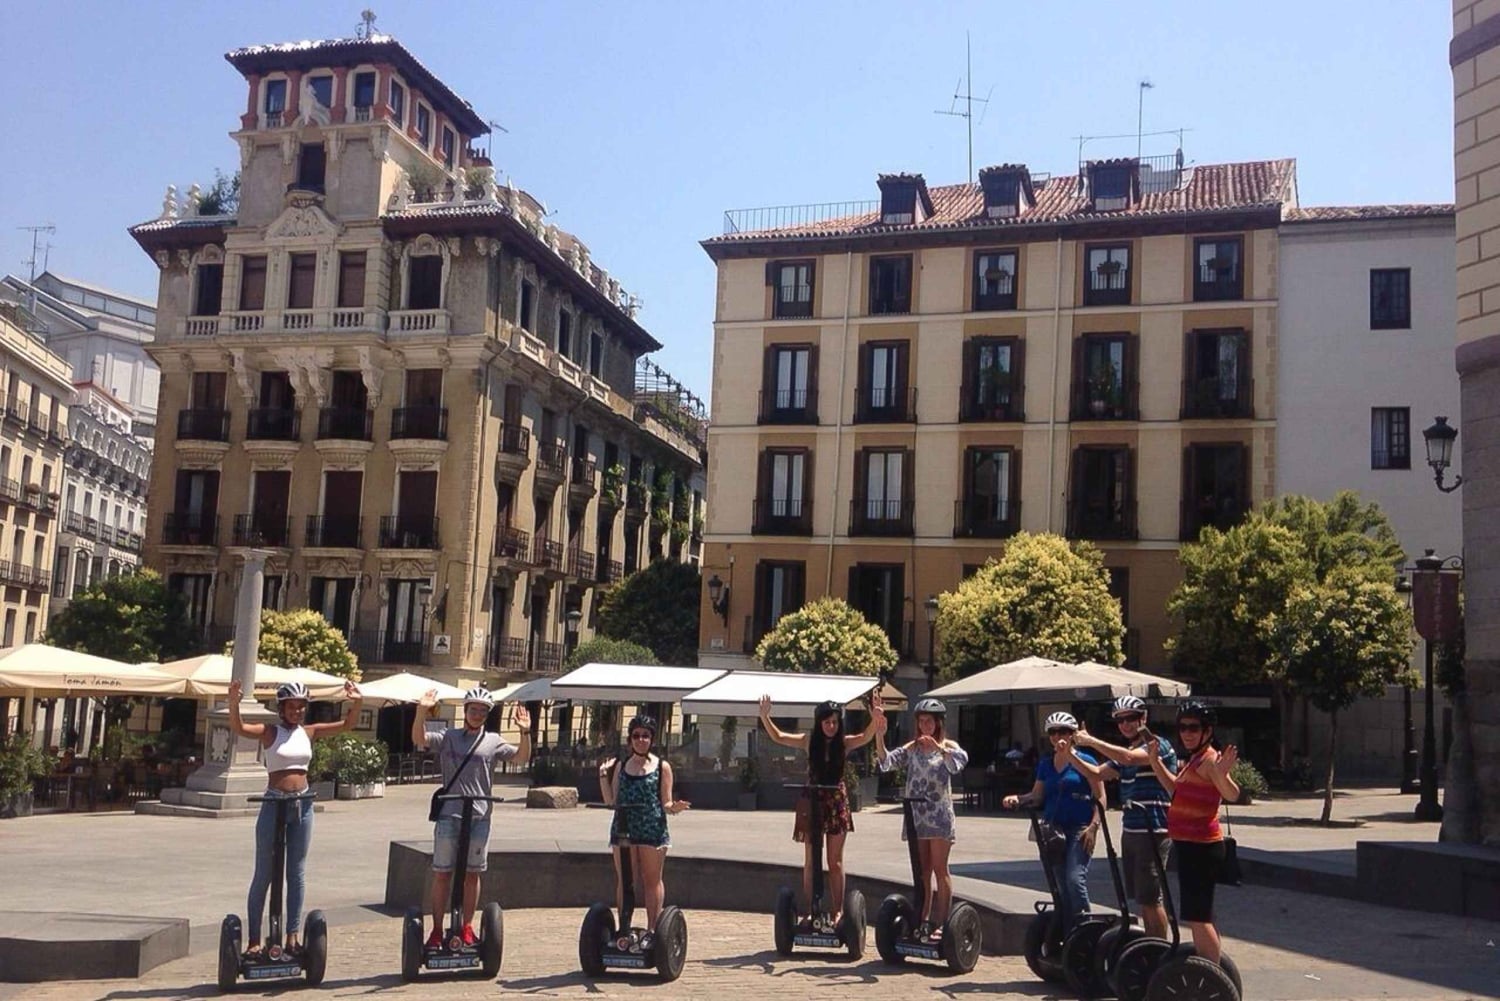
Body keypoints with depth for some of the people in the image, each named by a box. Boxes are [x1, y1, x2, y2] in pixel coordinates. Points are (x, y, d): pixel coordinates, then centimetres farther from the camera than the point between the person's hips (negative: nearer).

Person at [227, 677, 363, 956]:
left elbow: (346, 725, 6)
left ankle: (292, 936, 15)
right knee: (263, 875, 4)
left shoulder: (309, 732, 7)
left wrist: (356, 703, -12)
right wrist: (233, 703, -40)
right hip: (274, 805, -4)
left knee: (297, 873, 8)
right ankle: (254, 940, 10)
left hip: (302, 805, 4)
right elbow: (238, 728, -23)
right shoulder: (270, 732, -6)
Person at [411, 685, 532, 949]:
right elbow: (419, 739, -8)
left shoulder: (493, 741, 7)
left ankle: (466, 927, 20)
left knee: (472, 874, 9)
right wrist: (423, 711, -23)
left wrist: (525, 732, -18)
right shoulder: (448, 737, 6)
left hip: (479, 817, 1)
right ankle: (437, 930, 9)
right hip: (448, 815, -1)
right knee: (442, 874, 2)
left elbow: (521, 757, -2)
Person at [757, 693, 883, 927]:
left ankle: (837, 911, 10)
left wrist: (875, 719, -41)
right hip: (812, 802, 1)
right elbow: (778, 737, -3)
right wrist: (765, 717, -20)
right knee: (810, 861, 6)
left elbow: (865, 737, -22)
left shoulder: (844, 743, -4)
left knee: (835, 862, 5)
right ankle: (809, 912, 12)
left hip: (837, 803, -1)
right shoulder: (809, 741, -2)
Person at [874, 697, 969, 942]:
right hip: (915, 816, 4)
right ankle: (924, 922, 16)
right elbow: (887, 762, -1)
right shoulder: (912, 748, 11)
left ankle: (941, 923, 1)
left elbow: (958, 763, -18)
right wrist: (879, 737, -15)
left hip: (939, 815, -4)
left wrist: (938, 747, -31)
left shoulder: (948, 746, 3)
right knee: (922, 871, 10)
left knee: (940, 870, -2)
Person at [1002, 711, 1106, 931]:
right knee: (1060, 886, 7)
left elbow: (1100, 796, -2)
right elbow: (1037, 796, 13)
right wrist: (1018, 799, -7)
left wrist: (1093, 826, -13)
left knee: (1075, 879, -19)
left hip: (1079, 829, -5)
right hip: (1053, 829, 5)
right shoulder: (1045, 764, 13)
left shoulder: (1084, 760, 0)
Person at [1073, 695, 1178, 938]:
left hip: (1153, 833, -8)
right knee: (1140, 897, 13)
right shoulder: (1122, 752, 16)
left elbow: (1129, 758, -27)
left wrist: (1090, 741, -21)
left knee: (1150, 897, -6)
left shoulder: (1159, 745, -10)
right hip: (1130, 832, 8)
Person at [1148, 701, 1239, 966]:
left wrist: (1222, 775, -48)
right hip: (1190, 845, 11)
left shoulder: (1209, 759, -15)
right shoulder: (1194, 760, 15)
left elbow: (1232, 795, -30)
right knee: (1199, 916, 18)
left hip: (1201, 846, -10)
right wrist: (1155, 761, 24)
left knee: (1197, 916, -12)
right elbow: (1176, 788, 29)